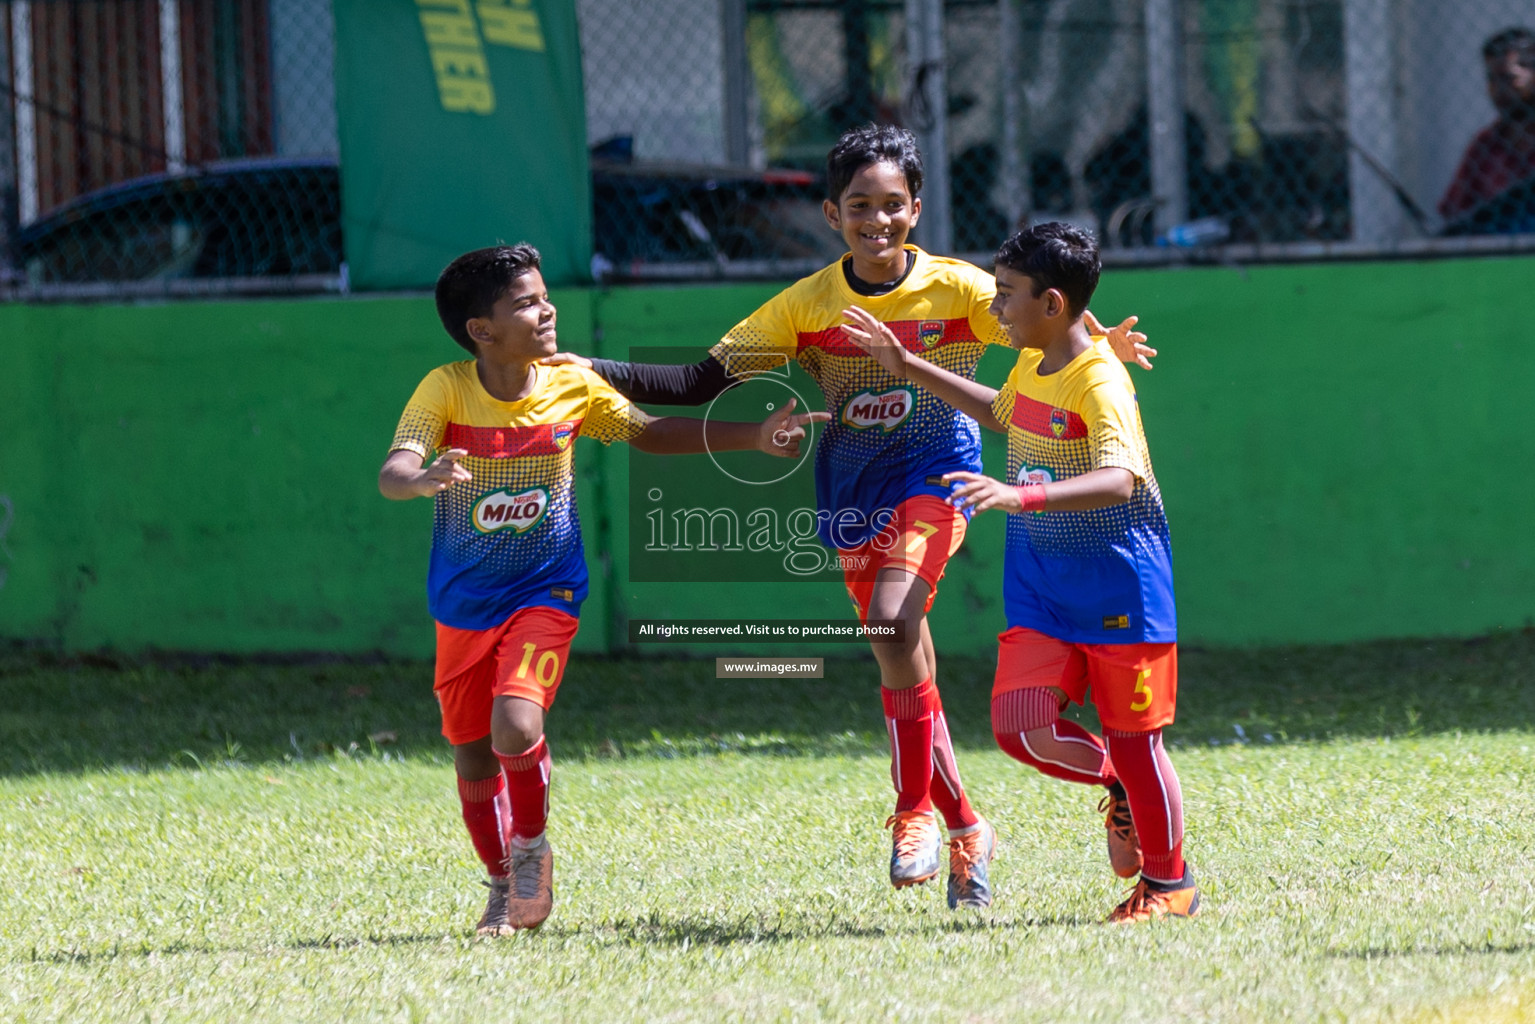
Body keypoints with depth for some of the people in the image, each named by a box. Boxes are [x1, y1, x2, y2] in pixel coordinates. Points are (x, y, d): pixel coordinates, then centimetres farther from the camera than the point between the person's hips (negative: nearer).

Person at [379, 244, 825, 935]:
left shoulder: (573, 387, -7)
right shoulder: (446, 390, -16)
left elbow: (651, 433, 10)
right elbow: (392, 474, -29)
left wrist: (754, 437, 5)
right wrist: (423, 478, -53)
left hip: (546, 593, 0)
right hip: (463, 604, 0)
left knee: (516, 726, -22)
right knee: (472, 754, 8)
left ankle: (533, 849, 5)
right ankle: (504, 886, 31)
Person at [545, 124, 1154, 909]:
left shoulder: (957, 289, -8)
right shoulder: (808, 305, -2)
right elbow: (704, 381, 0)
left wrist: (1104, 346, -34)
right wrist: (590, 370, -10)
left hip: (934, 473, -4)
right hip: (853, 490, 4)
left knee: (895, 617, -27)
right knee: (903, 665, 4)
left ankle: (917, 809, -15)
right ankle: (965, 831, 20)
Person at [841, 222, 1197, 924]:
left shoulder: (1099, 382, -22)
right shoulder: (1032, 365, 6)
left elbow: (1120, 478, -38)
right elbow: (999, 411, 31)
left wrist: (1022, 496, -49)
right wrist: (910, 368, 27)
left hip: (1117, 585, -7)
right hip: (1041, 585, 7)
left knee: (1133, 740, 2)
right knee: (1022, 727, -6)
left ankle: (1168, 884, 20)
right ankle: (1118, 788, 22)